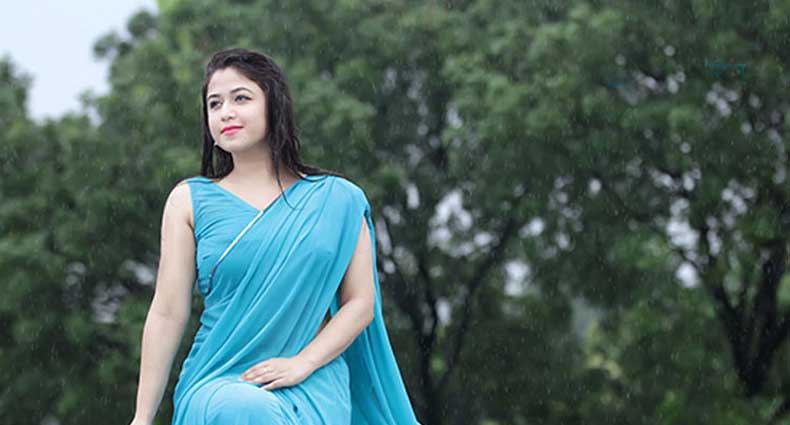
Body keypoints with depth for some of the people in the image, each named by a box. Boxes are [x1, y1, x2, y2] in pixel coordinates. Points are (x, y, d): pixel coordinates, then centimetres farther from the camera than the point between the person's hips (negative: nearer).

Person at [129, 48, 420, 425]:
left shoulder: (336, 200, 10)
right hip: (220, 383, -1)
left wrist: (301, 363, -9)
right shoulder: (189, 200, 10)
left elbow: (360, 303, 7)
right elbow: (167, 314, 5)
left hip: (312, 383, 1)